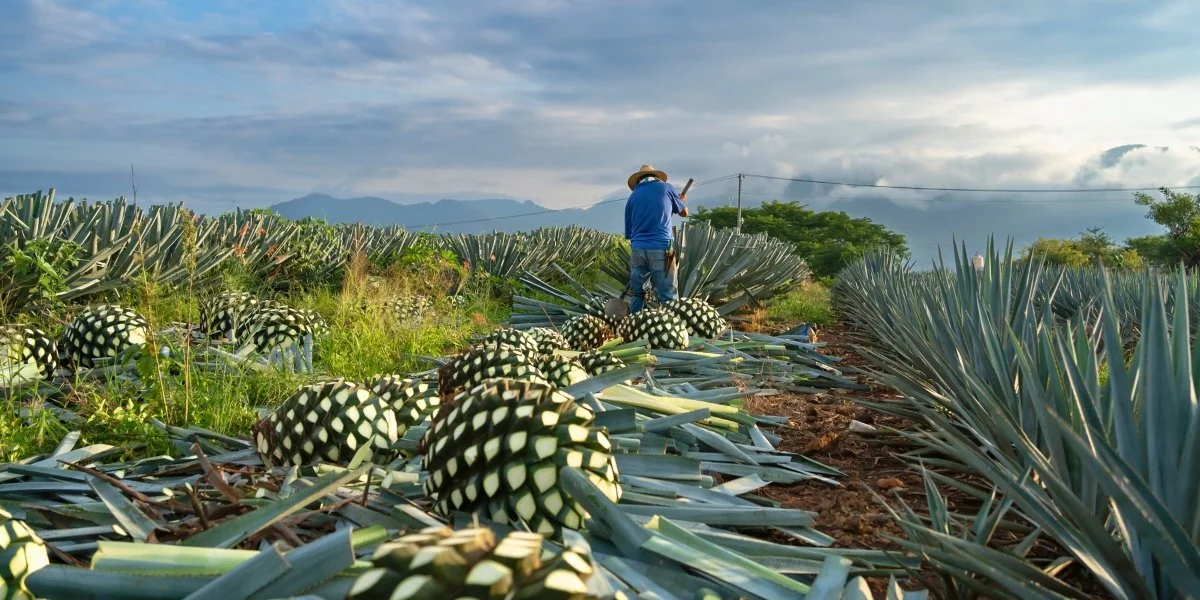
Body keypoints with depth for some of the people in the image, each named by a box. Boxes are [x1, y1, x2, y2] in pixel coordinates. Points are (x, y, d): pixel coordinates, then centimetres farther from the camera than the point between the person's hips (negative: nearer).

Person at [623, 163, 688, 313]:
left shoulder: (633, 196, 13)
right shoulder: (666, 187, 6)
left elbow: (628, 231, 15)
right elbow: (684, 212, 21)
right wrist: (680, 200, 41)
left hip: (638, 249, 3)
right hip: (661, 249, -3)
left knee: (636, 294, 13)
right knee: (668, 296, -2)